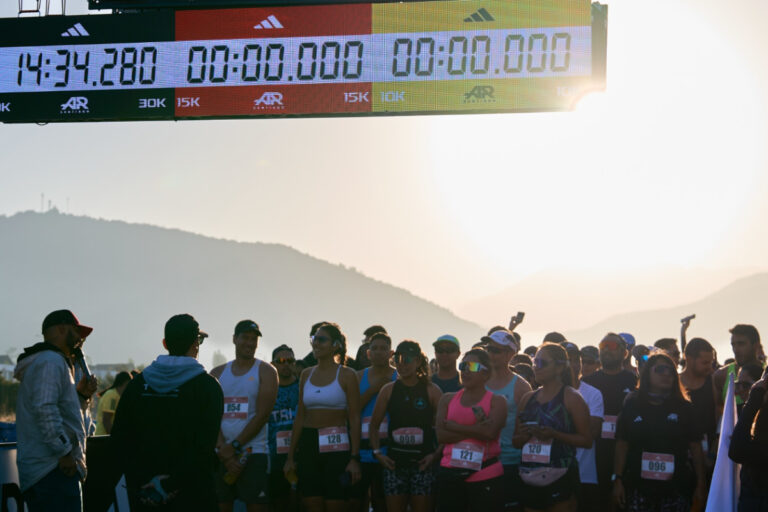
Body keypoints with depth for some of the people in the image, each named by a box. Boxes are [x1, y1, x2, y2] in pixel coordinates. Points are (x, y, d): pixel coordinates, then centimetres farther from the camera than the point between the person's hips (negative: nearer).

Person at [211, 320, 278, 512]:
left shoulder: (265, 371, 3)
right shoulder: (217, 373, 13)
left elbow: (262, 415, -6)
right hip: (221, 455, 3)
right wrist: (223, 450, -10)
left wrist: (234, 446, -12)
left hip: (253, 453, -3)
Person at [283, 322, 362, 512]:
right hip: (308, 444, 5)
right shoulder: (306, 375, 12)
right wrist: (290, 456, 11)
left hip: (336, 446, -4)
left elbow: (354, 418, -5)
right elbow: (300, 416, 14)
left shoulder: (346, 375, -2)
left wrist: (354, 458, -13)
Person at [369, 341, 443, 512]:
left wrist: (436, 454, -9)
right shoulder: (388, 390, 7)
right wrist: (377, 453, 3)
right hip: (395, 462, 2)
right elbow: (374, 424, 14)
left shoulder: (431, 390, 0)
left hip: (422, 462, -2)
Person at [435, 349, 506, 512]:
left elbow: (490, 432, -16)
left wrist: (452, 426, -8)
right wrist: (476, 429, -11)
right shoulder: (448, 399, 12)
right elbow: (440, 435, -2)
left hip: (486, 475, -3)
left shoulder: (497, 401, 2)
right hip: (450, 475, 3)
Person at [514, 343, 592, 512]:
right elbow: (516, 441, 20)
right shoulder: (528, 398, 15)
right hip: (530, 479, 6)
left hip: (560, 477, -5)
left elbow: (587, 440, -8)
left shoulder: (571, 397, -2)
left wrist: (554, 435, -18)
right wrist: (523, 436, -3)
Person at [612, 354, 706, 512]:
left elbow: (695, 447, 5)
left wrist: (701, 484, 2)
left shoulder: (683, 407, 6)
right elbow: (622, 445, 6)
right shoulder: (632, 405, 6)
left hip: (676, 486, 0)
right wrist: (618, 480, 0)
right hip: (639, 486, 0)